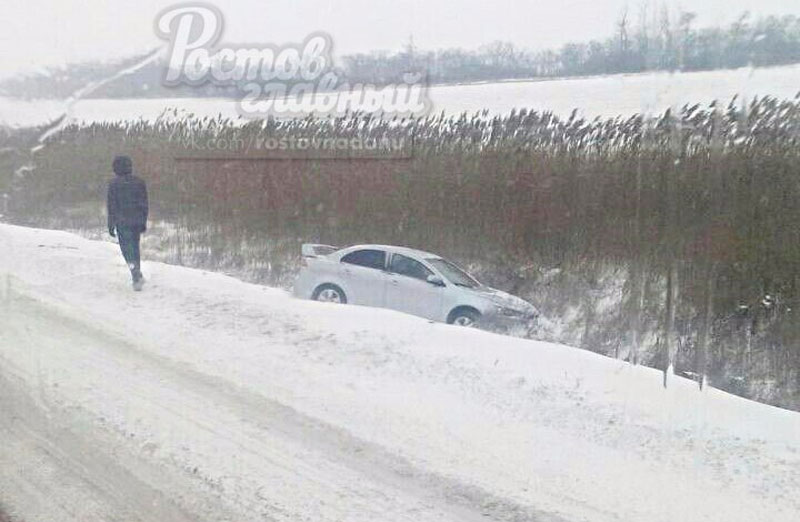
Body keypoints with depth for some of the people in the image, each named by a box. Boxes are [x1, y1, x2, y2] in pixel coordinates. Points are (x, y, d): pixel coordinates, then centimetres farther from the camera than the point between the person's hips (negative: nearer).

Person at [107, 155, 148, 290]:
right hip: (137, 221, 4)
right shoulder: (139, 182, 4)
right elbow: (144, 204, 7)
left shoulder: (113, 184, -7)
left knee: (127, 249, 0)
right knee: (135, 246, 17)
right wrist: (144, 222, 15)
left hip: (122, 222, -4)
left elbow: (112, 206, -6)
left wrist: (111, 226, -1)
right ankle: (137, 275, 22)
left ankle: (137, 275, -15)